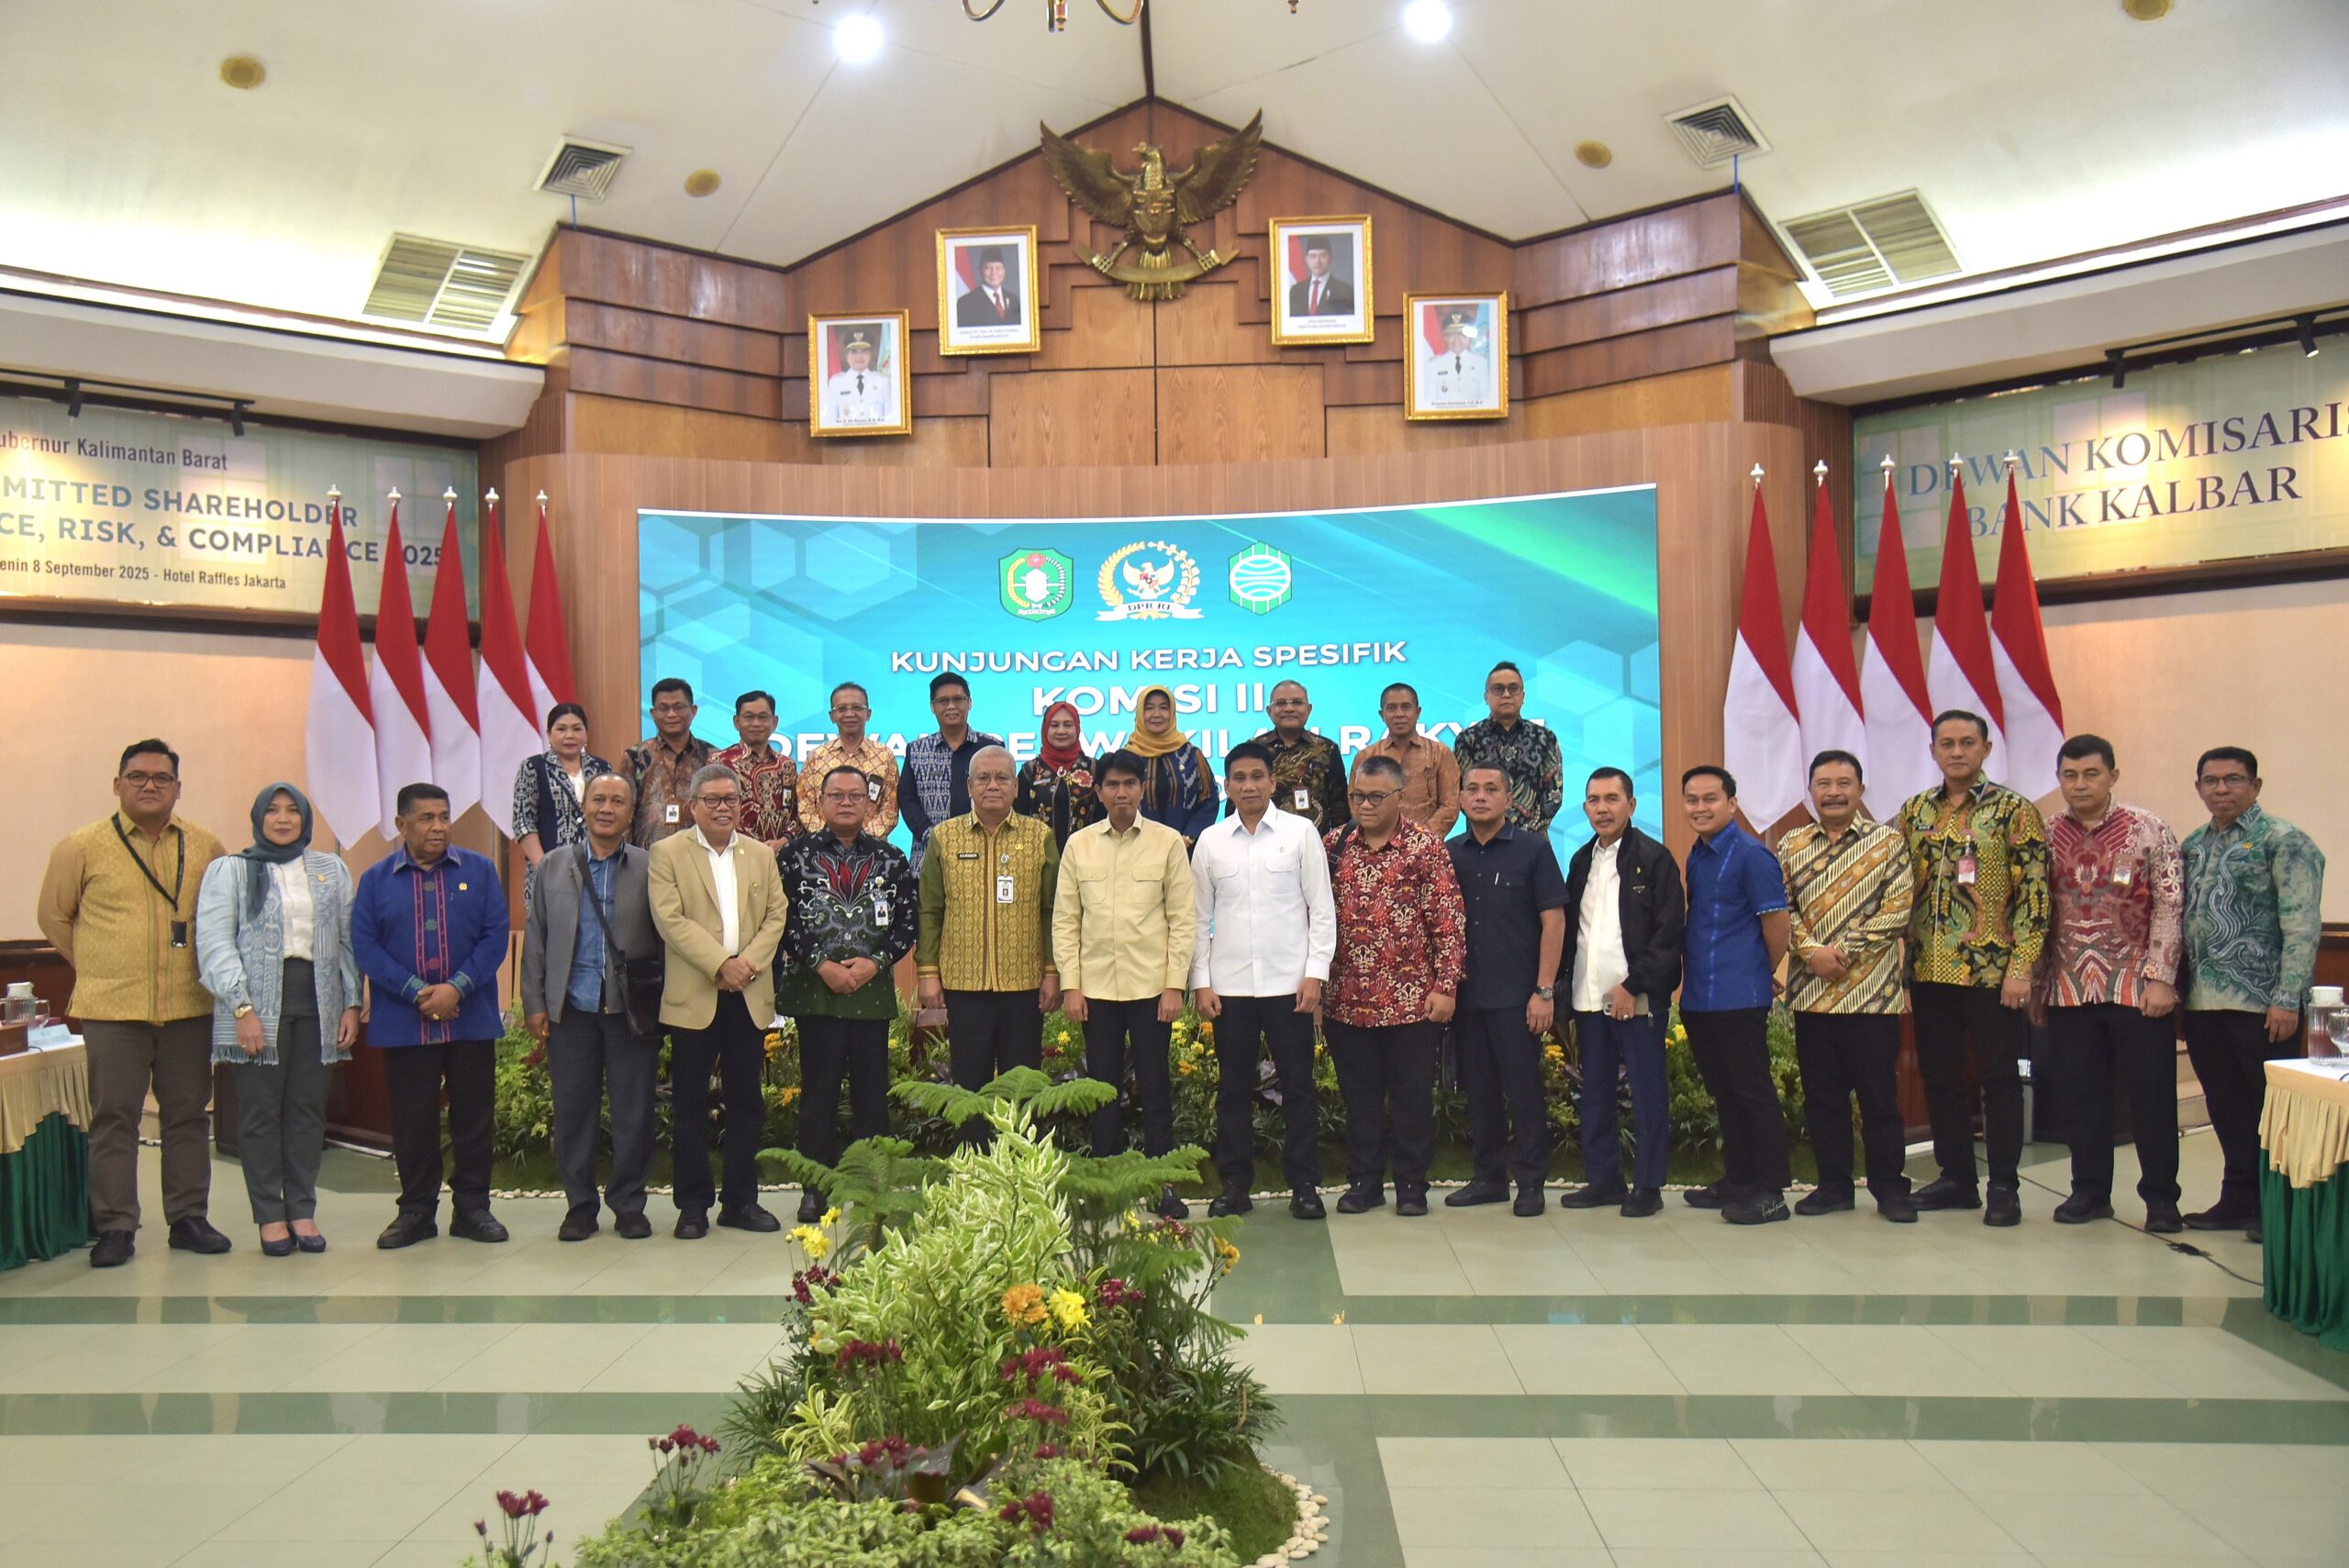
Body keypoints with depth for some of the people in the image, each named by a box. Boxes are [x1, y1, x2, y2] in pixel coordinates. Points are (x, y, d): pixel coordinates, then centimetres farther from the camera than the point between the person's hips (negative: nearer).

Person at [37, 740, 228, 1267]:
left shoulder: (205, 847, 5)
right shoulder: (82, 847, 0)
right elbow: (54, 917, 10)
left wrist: (196, 967, 11)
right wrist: (96, 966, 8)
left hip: (188, 1006, 2)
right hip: (112, 1008, -2)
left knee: (187, 1115, 8)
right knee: (114, 1118, 2)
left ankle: (188, 1219, 18)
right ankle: (115, 1227, 10)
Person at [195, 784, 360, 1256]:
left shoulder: (331, 870, 14)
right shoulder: (230, 870, 5)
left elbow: (348, 940, 12)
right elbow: (214, 942, -4)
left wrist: (351, 1004, 4)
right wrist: (241, 1007, -13)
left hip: (317, 1003, 3)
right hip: (259, 1005, -3)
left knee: (308, 1108, 4)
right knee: (261, 1110, 0)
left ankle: (302, 1211, 11)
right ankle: (270, 1216, 8)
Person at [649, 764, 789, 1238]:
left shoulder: (761, 857, 15)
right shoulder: (667, 854, 2)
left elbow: (776, 916, 6)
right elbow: (670, 920, -9)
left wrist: (750, 961, -11)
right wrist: (721, 964, -17)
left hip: (750, 998, 3)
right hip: (693, 998, -3)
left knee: (747, 1101, 7)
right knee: (690, 1104, 2)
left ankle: (741, 1200, 17)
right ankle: (693, 1204, 11)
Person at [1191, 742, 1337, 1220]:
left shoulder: (1300, 832, 3)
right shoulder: (1210, 841, 8)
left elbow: (1322, 909, 2)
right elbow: (1199, 918, 10)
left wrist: (1315, 973, -5)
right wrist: (1200, 981, 3)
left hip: (1288, 982, -2)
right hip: (1228, 985, 2)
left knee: (1298, 1086, 2)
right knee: (1233, 1087, 7)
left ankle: (1304, 1184, 12)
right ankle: (1235, 1184, 16)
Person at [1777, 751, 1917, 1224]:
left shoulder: (1887, 842, 1)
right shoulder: (1790, 845, 10)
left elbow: (1899, 910, -7)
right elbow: (1780, 908, 5)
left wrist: (1845, 949, -14)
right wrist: (1811, 950, -12)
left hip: (1873, 992, -3)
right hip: (1811, 992, 3)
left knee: (1879, 1093, 3)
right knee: (1822, 1095, 9)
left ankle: (1890, 1187, 14)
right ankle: (1834, 1185, 19)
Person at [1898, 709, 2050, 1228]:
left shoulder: (2014, 810, -5)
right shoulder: (1914, 811, 9)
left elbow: (2034, 891, -8)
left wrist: (2021, 966, -15)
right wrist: (1900, 963, 8)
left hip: (1992, 970, -5)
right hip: (1930, 971, 5)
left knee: (1999, 1077, 3)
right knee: (1939, 1077, 10)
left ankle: (2004, 1187, 11)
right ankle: (1956, 1177, 22)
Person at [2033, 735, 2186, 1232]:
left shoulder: (2147, 829, -2)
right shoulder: (2047, 836, 6)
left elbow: (2170, 906, -5)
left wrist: (2160, 978, -11)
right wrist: (2035, 986, 8)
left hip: (2136, 988, -3)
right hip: (2069, 989, 3)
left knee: (2152, 1095, 3)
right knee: (2080, 1097, 8)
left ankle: (2160, 1198, 16)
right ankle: (2090, 1191, 21)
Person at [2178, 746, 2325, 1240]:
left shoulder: (2282, 841, -6)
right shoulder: (2193, 845, 14)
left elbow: (2302, 925, -12)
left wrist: (2287, 999, -17)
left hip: (2261, 1004, -6)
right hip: (2203, 1002, 6)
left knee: (2273, 1107, 2)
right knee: (2226, 1107, 12)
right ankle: (2240, 1200, 22)